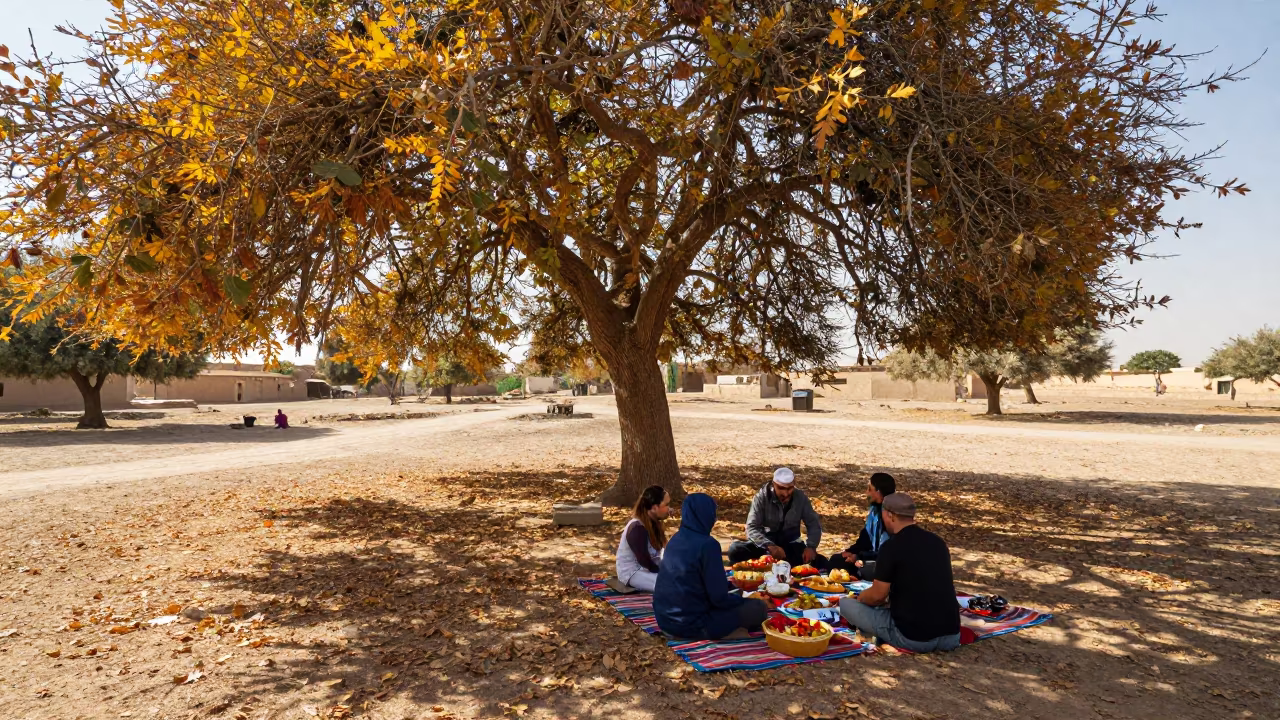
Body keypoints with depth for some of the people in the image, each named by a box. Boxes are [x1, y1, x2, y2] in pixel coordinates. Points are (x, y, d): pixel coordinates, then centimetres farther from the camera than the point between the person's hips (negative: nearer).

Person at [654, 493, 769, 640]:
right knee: (759, 607, 3)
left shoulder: (676, 539, 5)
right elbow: (719, 598, -17)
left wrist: (730, 584, 27)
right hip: (690, 623, -9)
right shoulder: (707, 544, -19)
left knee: (734, 599, 30)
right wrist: (744, 600, 3)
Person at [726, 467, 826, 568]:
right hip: (766, 544, -2)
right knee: (735, 549, -30)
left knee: (822, 563, -24)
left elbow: (814, 525, -1)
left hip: (791, 545, 3)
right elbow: (752, 528, -20)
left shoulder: (800, 497, -7)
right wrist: (769, 546, -38)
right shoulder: (762, 496, -14)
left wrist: (811, 546, -21)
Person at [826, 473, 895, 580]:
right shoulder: (874, 510, 5)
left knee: (864, 569, -33)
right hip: (873, 558, 9)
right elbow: (866, 537, 13)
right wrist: (850, 552, -2)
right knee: (836, 560, 2)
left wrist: (859, 557, -19)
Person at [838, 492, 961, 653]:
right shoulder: (938, 542, 9)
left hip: (914, 638, -5)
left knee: (846, 603, 6)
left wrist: (860, 598, 17)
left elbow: (877, 595, -7)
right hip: (951, 637, 6)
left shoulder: (891, 546, -12)